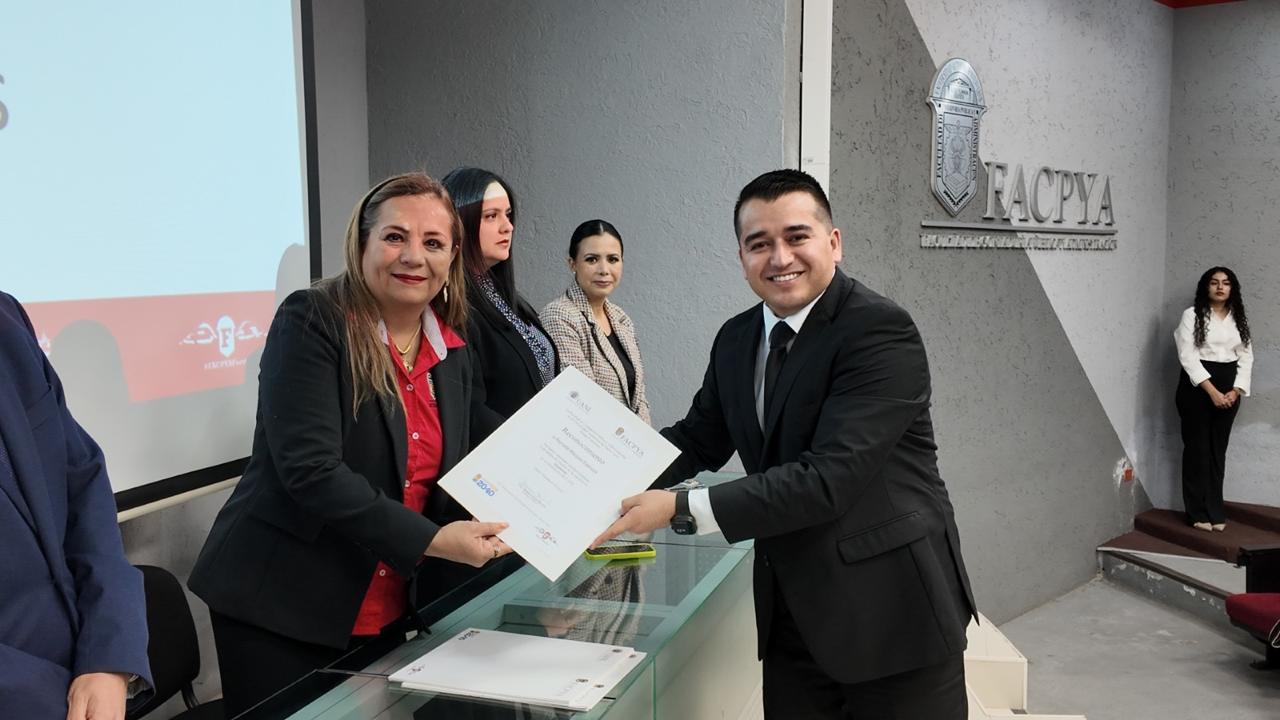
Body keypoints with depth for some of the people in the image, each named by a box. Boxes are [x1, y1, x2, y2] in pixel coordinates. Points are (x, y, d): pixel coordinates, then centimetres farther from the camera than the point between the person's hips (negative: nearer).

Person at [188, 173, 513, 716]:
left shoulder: (453, 355, 5)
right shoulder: (310, 322, -14)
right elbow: (311, 469, -23)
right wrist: (433, 542, -24)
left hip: (387, 614, 6)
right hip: (281, 608, -6)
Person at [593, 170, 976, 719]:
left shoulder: (880, 332, -19)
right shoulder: (737, 339, 6)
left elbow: (829, 478, -26)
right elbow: (699, 439, 15)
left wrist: (680, 509, -28)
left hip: (890, 612, -6)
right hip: (792, 613, 6)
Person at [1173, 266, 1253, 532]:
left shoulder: (1238, 319, 11)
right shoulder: (1192, 315, -4)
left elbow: (1246, 357, 8)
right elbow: (1188, 356, -12)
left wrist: (1235, 391, -7)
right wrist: (1212, 391, -17)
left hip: (1229, 389, 4)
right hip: (1196, 386, -4)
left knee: (1218, 450, 7)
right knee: (1197, 448, -3)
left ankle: (1215, 511, 12)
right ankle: (1198, 513, 3)